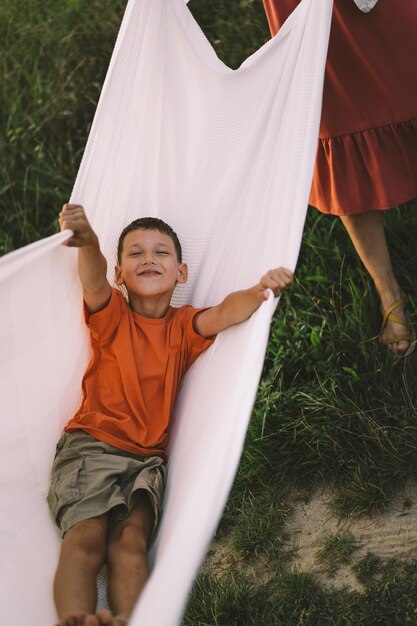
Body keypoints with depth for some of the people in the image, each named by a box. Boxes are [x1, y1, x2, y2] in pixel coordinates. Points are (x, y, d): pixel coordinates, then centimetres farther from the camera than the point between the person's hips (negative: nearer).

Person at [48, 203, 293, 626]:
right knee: (85, 536, -26)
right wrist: (87, 242, -39)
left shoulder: (184, 327, 14)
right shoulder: (112, 315, 8)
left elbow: (223, 314, -8)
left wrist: (259, 291, -31)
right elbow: (94, 282, -16)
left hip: (147, 458, 2)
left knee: (131, 542, -24)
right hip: (91, 445, -1)